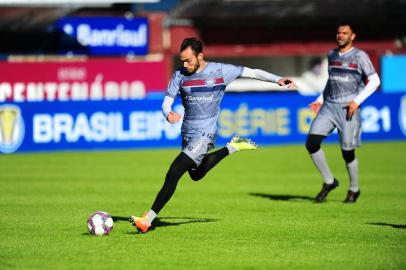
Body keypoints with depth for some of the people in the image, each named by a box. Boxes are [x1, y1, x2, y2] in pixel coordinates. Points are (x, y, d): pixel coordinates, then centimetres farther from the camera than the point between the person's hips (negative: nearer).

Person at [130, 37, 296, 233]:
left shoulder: (220, 71, -7)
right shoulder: (180, 76, 0)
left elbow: (252, 72, 3)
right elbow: (167, 101, 1)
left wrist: (277, 80, -6)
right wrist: (168, 114, -22)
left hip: (204, 134, -6)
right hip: (187, 133, 6)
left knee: (173, 174, -17)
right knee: (196, 174, 26)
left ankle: (148, 220, -15)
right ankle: (232, 148, 40)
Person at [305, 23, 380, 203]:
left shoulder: (359, 56, -3)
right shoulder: (332, 55, 14)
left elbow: (374, 81, -5)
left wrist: (357, 101, -14)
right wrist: (320, 100, 16)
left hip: (348, 109, -5)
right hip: (329, 106, 5)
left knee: (347, 152, -3)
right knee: (311, 143, -11)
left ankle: (354, 190, 20)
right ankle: (329, 181, 6)